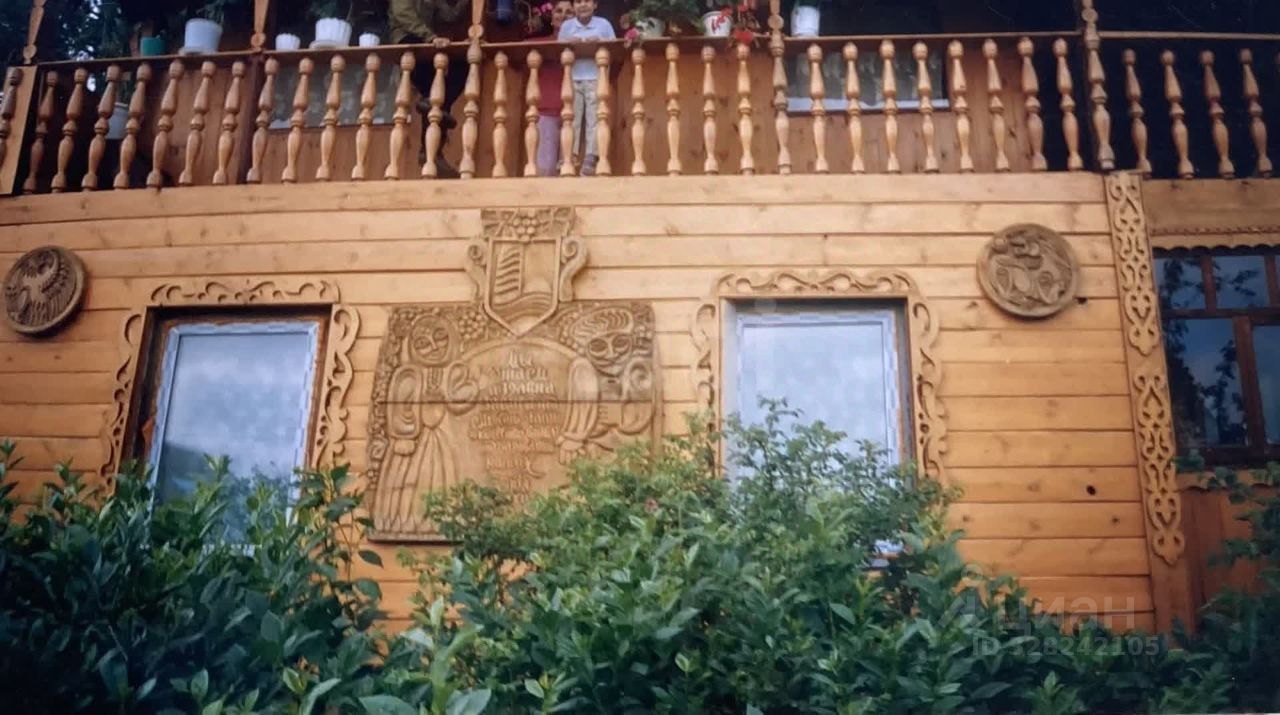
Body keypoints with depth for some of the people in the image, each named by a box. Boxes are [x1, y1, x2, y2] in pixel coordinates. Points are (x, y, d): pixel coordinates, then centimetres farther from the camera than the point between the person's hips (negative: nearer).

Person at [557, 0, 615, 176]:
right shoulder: (566, 26, 10)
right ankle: (568, 158, -4)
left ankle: (590, 159, -8)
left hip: (596, 79, -1)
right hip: (573, 79, 1)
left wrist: (600, 43, -11)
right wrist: (568, 45, -10)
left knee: (594, 118, -6)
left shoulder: (604, 24, 7)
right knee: (571, 118, -3)